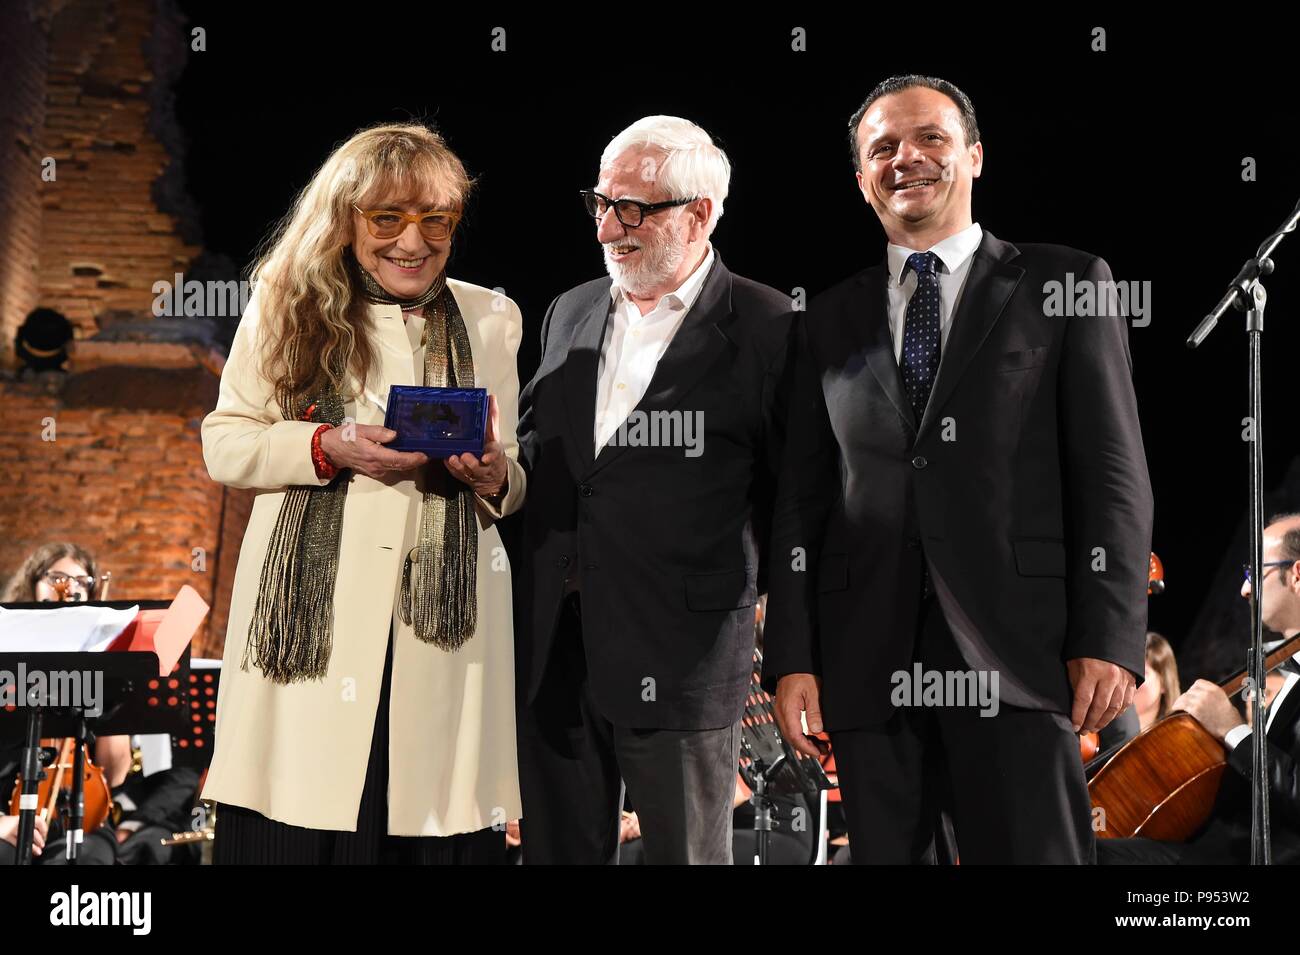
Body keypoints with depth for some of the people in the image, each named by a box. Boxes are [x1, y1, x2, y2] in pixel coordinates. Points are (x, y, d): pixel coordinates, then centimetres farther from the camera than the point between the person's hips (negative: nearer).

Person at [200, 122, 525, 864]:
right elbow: (225, 443, 4)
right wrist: (327, 447, -13)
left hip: (442, 620, 1)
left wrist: (495, 479, -10)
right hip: (310, 618, -1)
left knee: (436, 822, -2)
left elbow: (518, 482, 13)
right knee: (298, 831, -3)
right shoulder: (288, 307, 6)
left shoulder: (492, 319, 12)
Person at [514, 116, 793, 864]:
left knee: (687, 852, 8)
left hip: (680, 658, -5)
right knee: (558, 848, 14)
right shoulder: (570, 312, 13)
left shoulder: (766, 328, -6)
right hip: (553, 654, 5)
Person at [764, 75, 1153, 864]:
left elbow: (1113, 473, 2)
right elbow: (803, 497, 13)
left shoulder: (1064, 285, 8)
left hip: (1016, 650, -3)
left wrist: (1109, 638, -8)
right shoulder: (832, 319, 17)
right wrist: (792, 657, 3)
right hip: (867, 663, 3)